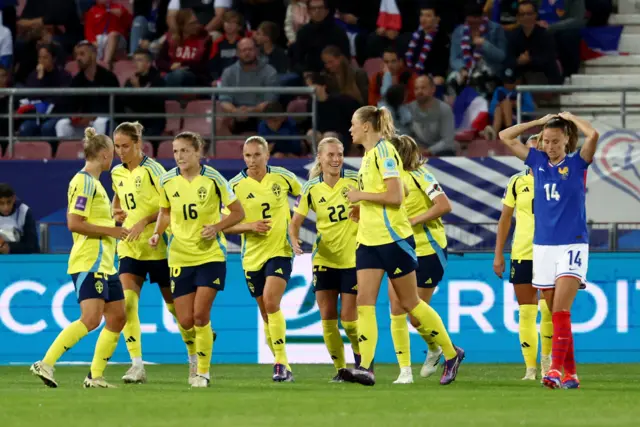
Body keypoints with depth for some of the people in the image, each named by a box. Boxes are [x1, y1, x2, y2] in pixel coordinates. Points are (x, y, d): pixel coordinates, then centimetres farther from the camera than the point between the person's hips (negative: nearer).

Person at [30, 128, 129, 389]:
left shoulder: (93, 182, 19)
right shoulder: (84, 182, -12)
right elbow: (74, 223, -19)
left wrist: (111, 221, 18)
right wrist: (110, 230, -15)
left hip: (104, 264, 11)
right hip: (89, 263, -11)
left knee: (117, 317, 7)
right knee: (91, 319, -20)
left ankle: (96, 376, 9)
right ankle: (46, 364, -21)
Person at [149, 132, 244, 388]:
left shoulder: (212, 179, -9)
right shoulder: (167, 181, -1)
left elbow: (238, 213, -2)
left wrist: (217, 226, -18)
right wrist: (158, 233, -1)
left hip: (210, 254, -3)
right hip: (179, 258, 3)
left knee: (200, 315, -13)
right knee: (185, 322, -1)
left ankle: (203, 371, 3)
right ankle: (201, 345, 33)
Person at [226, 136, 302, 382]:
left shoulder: (282, 177, -2)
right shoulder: (235, 185, -3)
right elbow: (226, 224, -2)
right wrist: (250, 226, -18)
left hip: (280, 251, -2)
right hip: (252, 256, 2)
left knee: (271, 302, -22)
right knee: (267, 314, 9)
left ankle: (282, 362, -19)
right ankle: (282, 365, 22)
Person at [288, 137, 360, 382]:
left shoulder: (355, 181, -8)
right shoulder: (311, 189, -1)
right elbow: (295, 222, 1)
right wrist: (294, 240, -18)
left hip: (353, 259, -2)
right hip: (324, 259, 2)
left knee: (348, 318, -5)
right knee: (327, 316, -2)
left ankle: (362, 360, 20)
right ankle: (340, 368, 12)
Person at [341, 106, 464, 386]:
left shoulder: (383, 151, -13)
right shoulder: (369, 154, 14)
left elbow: (395, 196, -21)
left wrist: (361, 195, -14)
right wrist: (362, 206, 13)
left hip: (393, 237, -8)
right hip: (369, 238, 9)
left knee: (410, 303, 2)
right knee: (364, 301, -7)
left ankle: (451, 353, 18)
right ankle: (365, 368, -15)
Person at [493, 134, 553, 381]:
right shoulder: (518, 182, 6)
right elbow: (505, 218, 11)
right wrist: (498, 255, 6)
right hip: (521, 254, 1)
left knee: (549, 309, -12)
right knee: (526, 312, 0)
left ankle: (547, 357, 10)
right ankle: (530, 368, 6)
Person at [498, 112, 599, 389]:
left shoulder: (577, 163, -2)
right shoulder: (537, 161, 9)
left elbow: (593, 135, -19)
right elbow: (506, 136, 12)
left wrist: (570, 118, -3)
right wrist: (540, 122, 9)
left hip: (572, 245, -5)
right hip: (542, 246, 5)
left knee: (560, 310, -17)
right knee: (555, 313, 6)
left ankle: (556, 369, -24)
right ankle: (570, 374, 12)